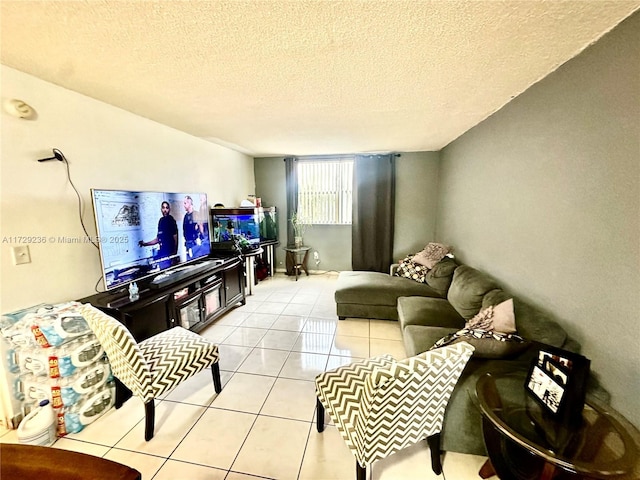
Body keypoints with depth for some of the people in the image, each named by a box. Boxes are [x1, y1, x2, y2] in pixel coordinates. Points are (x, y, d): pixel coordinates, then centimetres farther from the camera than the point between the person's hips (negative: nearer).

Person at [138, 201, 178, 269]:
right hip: (161, 253, 6)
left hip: (169, 254, -6)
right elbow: (158, 239, 21)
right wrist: (145, 244, 17)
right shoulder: (161, 221, 13)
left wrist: (174, 255, -14)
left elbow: (176, 239, -10)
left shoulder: (172, 221, -7)